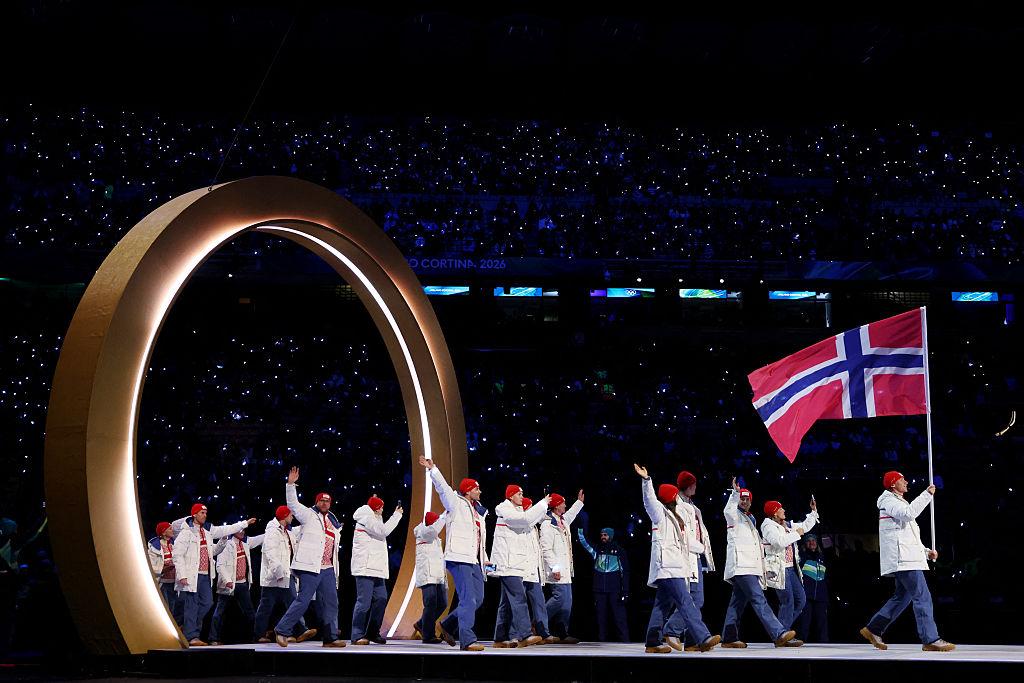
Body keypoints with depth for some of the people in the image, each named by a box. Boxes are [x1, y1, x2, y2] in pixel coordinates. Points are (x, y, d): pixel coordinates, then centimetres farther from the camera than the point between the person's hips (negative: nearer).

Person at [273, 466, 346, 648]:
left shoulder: (333, 521, 21)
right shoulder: (309, 515, 4)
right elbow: (292, 503, -7)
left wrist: (335, 568, 24)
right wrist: (290, 484, -18)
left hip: (328, 569, 7)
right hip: (310, 567, -7)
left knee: (331, 603, 4)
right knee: (303, 601, -9)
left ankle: (330, 638, 7)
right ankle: (282, 630, 1)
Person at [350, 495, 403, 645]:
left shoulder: (373, 519, 24)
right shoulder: (365, 519, -6)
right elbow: (383, 531, -15)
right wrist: (397, 514, -6)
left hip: (375, 568, 10)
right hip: (365, 568, -10)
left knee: (381, 599, 8)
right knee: (364, 602, -12)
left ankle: (372, 633, 15)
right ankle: (357, 636, -12)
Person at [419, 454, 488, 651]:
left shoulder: (478, 512, 23)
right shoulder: (456, 504, 2)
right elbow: (443, 487, -10)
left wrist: (484, 558, 17)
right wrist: (432, 469, -21)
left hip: (475, 561, 8)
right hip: (460, 558, -8)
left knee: (478, 598, 8)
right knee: (468, 599, -15)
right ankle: (467, 640, -17)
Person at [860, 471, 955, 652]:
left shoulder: (898, 503, 28)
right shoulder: (889, 502, -3)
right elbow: (909, 513, -25)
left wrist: (926, 551, 16)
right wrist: (927, 494, -19)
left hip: (908, 559, 11)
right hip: (903, 560, -11)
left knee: (902, 598, 14)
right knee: (922, 598, -13)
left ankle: (873, 629, 17)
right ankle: (930, 640, -16)